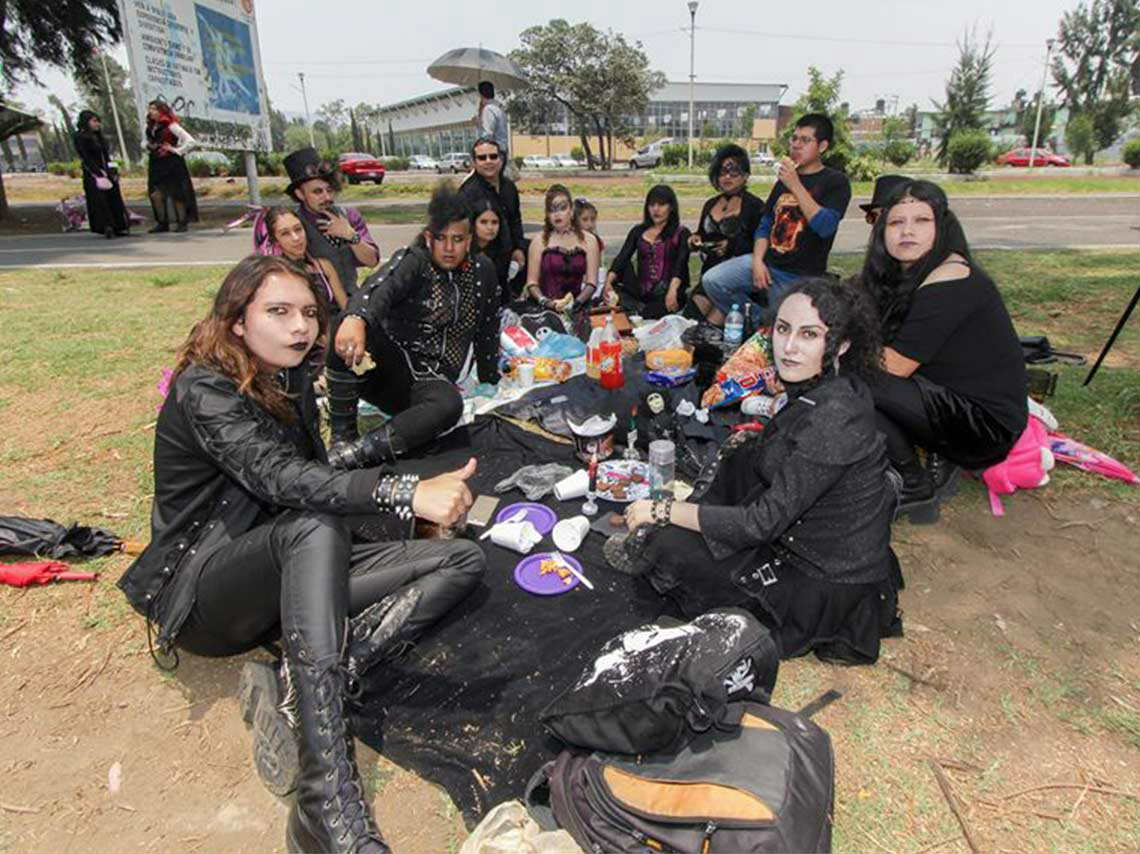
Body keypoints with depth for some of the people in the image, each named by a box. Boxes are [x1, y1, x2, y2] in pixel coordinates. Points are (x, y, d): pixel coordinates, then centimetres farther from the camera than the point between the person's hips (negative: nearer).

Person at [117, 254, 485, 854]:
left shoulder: (291, 383, 9)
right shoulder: (203, 390, -15)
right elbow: (280, 479, -34)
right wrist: (407, 494, -47)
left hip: (284, 578, 7)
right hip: (199, 593, -6)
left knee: (463, 561, -9)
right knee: (314, 525, -41)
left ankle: (298, 692, -23)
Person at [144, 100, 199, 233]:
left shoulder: (171, 126, -9)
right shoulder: (150, 127, 12)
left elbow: (191, 141, -14)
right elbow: (146, 142, 29)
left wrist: (176, 151, -12)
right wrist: (148, 146, 7)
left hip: (172, 163, -7)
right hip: (156, 164, 7)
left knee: (176, 194, -2)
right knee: (155, 194, 0)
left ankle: (182, 222, 9)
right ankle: (162, 223, 9)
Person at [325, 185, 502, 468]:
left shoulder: (482, 271, 8)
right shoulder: (413, 261, -5)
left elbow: (488, 330, 15)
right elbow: (379, 287, -29)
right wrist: (356, 318, -52)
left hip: (430, 379, 2)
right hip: (385, 363, -2)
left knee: (449, 405, -37)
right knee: (348, 327, -35)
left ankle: (349, 455, -36)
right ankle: (342, 436, -24)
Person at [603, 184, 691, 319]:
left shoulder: (681, 233, 8)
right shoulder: (638, 231, 20)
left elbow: (680, 264, -9)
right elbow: (622, 258, 6)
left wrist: (673, 289, -31)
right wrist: (609, 281, -15)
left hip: (665, 294, -4)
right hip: (641, 292, 4)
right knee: (614, 294, -27)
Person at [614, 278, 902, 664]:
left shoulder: (833, 418, -31)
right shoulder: (829, 389, -3)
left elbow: (763, 522, -26)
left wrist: (664, 510, -19)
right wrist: (751, 444, 3)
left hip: (828, 586, -9)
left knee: (668, 543, -15)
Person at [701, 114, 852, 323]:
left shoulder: (835, 181, -3)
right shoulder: (784, 179, 18)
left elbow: (825, 226, -19)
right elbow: (765, 226, 15)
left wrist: (795, 186, -19)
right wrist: (757, 261, -3)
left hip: (800, 277, -5)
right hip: (767, 262, 6)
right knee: (712, 281, -12)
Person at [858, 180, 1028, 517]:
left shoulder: (951, 281, -20)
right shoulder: (909, 275, 8)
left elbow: (893, 365, -21)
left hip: (988, 422, -9)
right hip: (951, 398, 9)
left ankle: (917, 490, -5)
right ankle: (938, 460, 9)